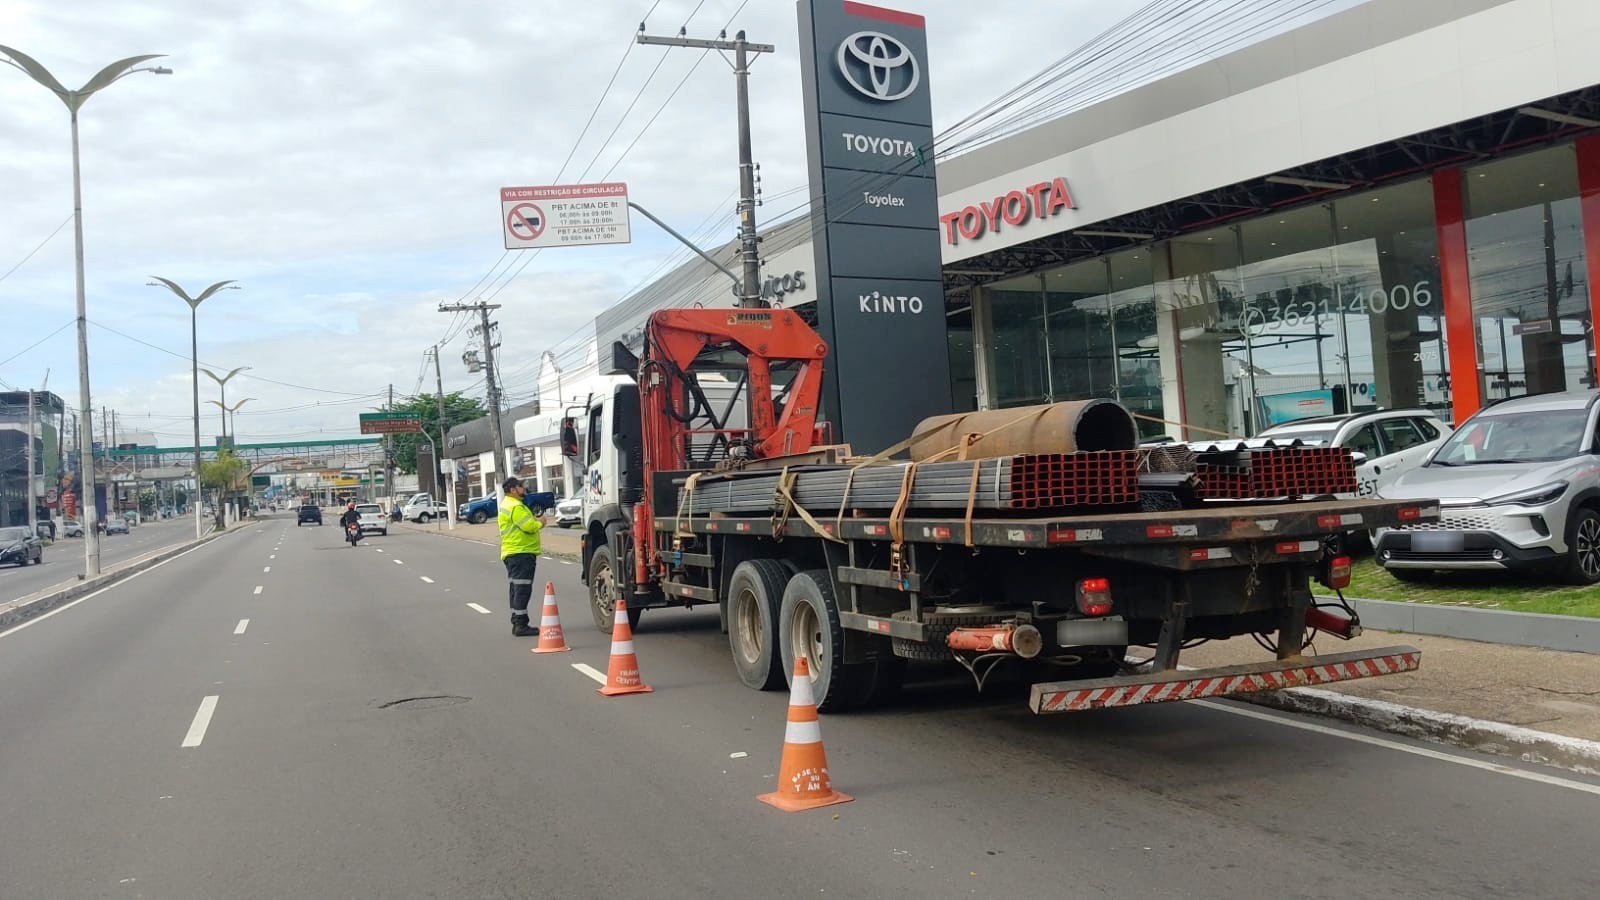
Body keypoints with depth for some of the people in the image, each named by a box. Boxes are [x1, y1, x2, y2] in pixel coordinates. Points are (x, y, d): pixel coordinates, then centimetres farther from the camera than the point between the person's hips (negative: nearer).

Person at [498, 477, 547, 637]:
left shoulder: (508, 504, 19)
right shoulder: (516, 507, -16)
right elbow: (530, 527, -22)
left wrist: (535, 520, 6)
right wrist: (540, 522, -4)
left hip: (513, 553, 11)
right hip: (521, 553, -11)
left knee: (517, 589, 14)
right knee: (522, 589, -11)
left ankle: (517, 623, 20)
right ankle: (521, 625, -12)